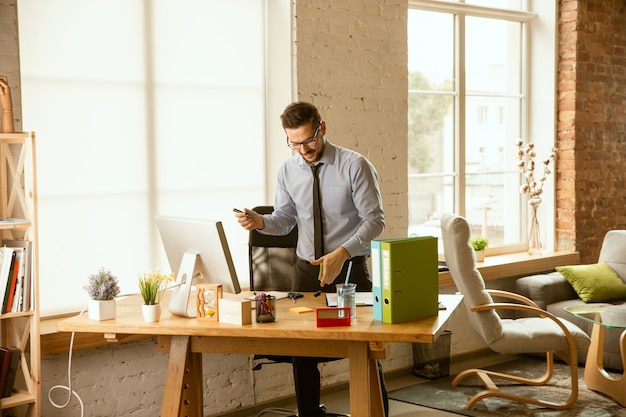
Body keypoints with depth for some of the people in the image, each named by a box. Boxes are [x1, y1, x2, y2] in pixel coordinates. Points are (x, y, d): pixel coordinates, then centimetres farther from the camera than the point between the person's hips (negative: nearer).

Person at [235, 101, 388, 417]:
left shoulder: (354, 165, -11)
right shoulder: (288, 170, 2)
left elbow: (375, 221, -10)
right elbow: (285, 220, 8)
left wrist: (342, 254, -23)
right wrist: (260, 221, -14)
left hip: (350, 268, -4)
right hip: (307, 269, 4)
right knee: (302, 352, 7)